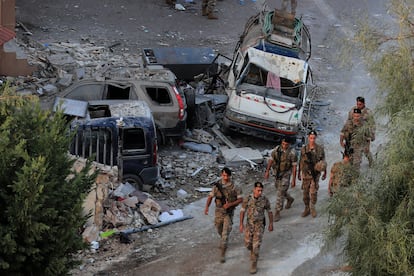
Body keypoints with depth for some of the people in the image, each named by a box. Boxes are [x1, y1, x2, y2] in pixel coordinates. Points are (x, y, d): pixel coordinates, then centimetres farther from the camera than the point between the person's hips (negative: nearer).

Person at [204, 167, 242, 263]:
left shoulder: (234, 187, -14)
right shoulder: (217, 185, -5)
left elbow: (240, 199, -10)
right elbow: (210, 197, 2)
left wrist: (230, 204, -23)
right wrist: (206, 207, -13)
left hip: (229, 213, -4)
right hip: (218, 212, 4)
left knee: (225, 234, -11)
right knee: (219, 230, 24)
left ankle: (223, 254, -7)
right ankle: (224, 242, 58)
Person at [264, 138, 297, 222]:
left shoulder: (292, 153, -20)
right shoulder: (277, 149, -7)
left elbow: (294, 167, -15)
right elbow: (271, 160, 2)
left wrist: (293, 180, -13)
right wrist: (267, 171, -1)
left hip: (286, 174, -6)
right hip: (277, 173, 6)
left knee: (280, 193, -9)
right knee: (279, 189, 23)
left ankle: (277, 213, -3)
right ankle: (290, 199, 52)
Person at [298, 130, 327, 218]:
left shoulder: (320, 149, -4)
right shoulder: (304, 149, -1)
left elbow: (323, 161, 5)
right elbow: (301, 162, 8)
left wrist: (325, 172, 9)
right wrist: (299, 173, 12)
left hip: (315, 174, -2)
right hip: (306, 173, 2)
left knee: (313, 192, -8)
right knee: (305, 192, 7)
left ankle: (312, 207, 12)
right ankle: (307, 209, 21)